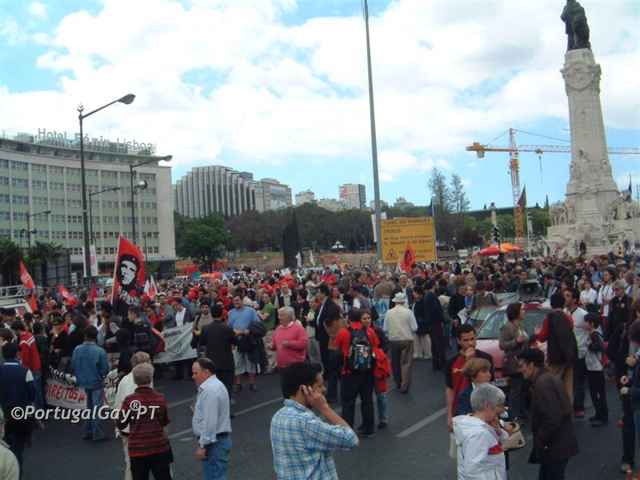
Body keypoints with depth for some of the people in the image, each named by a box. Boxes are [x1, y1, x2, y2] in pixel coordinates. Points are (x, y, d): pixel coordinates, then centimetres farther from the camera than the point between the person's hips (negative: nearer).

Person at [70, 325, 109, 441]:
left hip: (83, 382, 5)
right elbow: (105, 369, -14)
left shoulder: (77, 350, -10)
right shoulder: (100, 351, -22)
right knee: (97, 407, 6)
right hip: (96, 383, -5)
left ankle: (88, 432, 26)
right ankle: (97, 434, 10)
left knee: (89, 407, 20)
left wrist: (80, 376, 16)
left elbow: (73, 366, 0)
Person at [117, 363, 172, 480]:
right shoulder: (160, 398, -7)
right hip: (159, 448, 1)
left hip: (137, 450, 0)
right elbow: (165, 422, 4)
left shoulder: (129, 400, -11)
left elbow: (121, 425, -2)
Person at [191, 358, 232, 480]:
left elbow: (210, 422, -23)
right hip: (219, 439, 11)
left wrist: (203, 445, -20)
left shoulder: (210, 390, -19)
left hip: (214, 443, -11)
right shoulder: (214, 385, 14)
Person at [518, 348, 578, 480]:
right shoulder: (548, 378, 10)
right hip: (558, 444, 10)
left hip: (555, 446, -10)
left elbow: (552, 419, -27)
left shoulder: (542, 383, -21)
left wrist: (539, 442, -15)